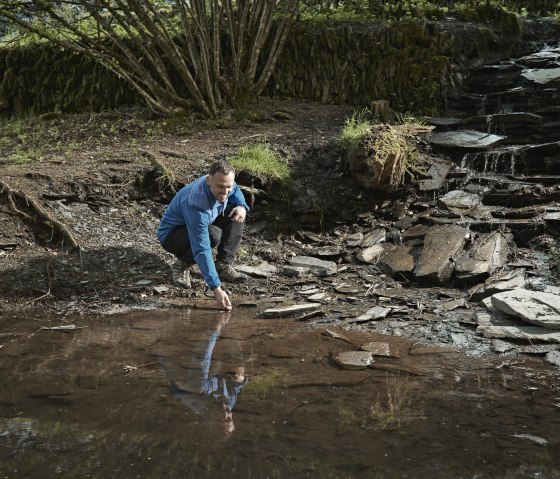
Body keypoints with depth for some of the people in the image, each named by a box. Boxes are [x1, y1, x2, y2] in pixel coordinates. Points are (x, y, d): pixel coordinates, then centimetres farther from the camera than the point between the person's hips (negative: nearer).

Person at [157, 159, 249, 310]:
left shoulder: (222, 182, -18)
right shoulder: (196, 205, -39)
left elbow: (236, 192, 9)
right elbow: (201, 250, -42)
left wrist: (242, 207, -16)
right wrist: (216, 289, -45)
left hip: (199, 225, 8)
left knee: (236, 214, -10)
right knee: (213, 235, -36)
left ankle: (223, 266, -10)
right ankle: (181, 265, -10)